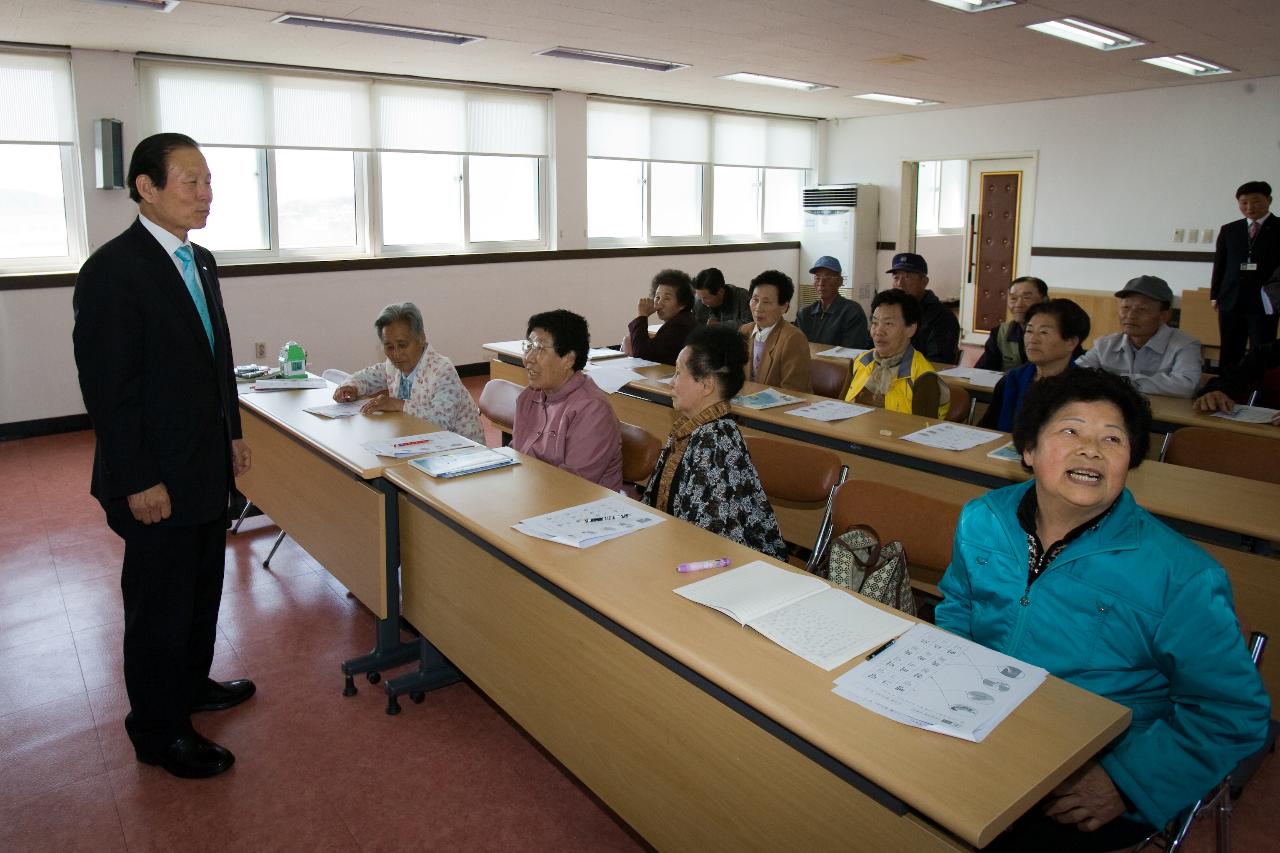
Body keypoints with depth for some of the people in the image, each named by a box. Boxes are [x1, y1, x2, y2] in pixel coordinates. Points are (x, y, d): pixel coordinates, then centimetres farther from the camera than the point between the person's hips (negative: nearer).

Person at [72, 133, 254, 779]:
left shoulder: (200, 261, 8)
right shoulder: (113, 269, -19)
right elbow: (107, 387, -20)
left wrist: (232, 433, 14)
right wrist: (138, 482, -20)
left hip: (207, 466, 8)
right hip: (157, 479, -8)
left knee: (203, 587, 22)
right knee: (159, 604, 7)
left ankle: (190, 683, 44)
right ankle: (159, 732, 26)